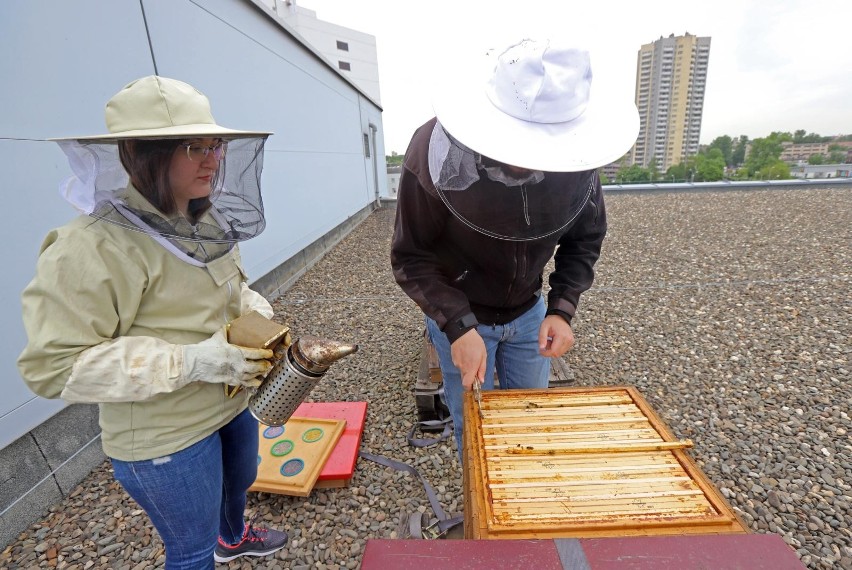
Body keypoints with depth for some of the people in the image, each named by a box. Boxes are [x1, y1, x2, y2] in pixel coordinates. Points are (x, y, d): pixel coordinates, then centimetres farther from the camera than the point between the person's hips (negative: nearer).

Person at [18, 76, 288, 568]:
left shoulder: (207, 222, -2)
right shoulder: (92, 247, -26)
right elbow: (53, 366, -25)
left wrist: (260, 316, -8)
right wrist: (189, 360, -32)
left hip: (232, 403, 8)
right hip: (165, 440, -8)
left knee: (241, 479, 34)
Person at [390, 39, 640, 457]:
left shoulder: (574, 160, -18)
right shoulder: (434, 150, -27)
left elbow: (585, 238, -2)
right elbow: (411, 258, -20)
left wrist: (562, 308, -15)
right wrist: (458, 326, -31)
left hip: (529, 312, 4)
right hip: (458, 315, -3)